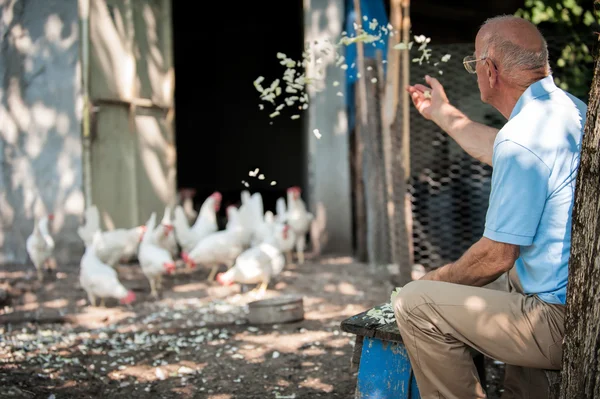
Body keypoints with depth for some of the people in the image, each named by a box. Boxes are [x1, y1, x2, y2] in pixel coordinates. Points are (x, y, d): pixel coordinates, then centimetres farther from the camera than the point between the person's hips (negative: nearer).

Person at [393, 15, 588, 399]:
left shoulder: (521, 139, -21)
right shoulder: (572, 108, 9)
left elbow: (496, 256, -18)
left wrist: (434, 280, 1)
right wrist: (442, 113, 44)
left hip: (565, 322, -10)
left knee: (414, 304, -9)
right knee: (515, 273, 38)